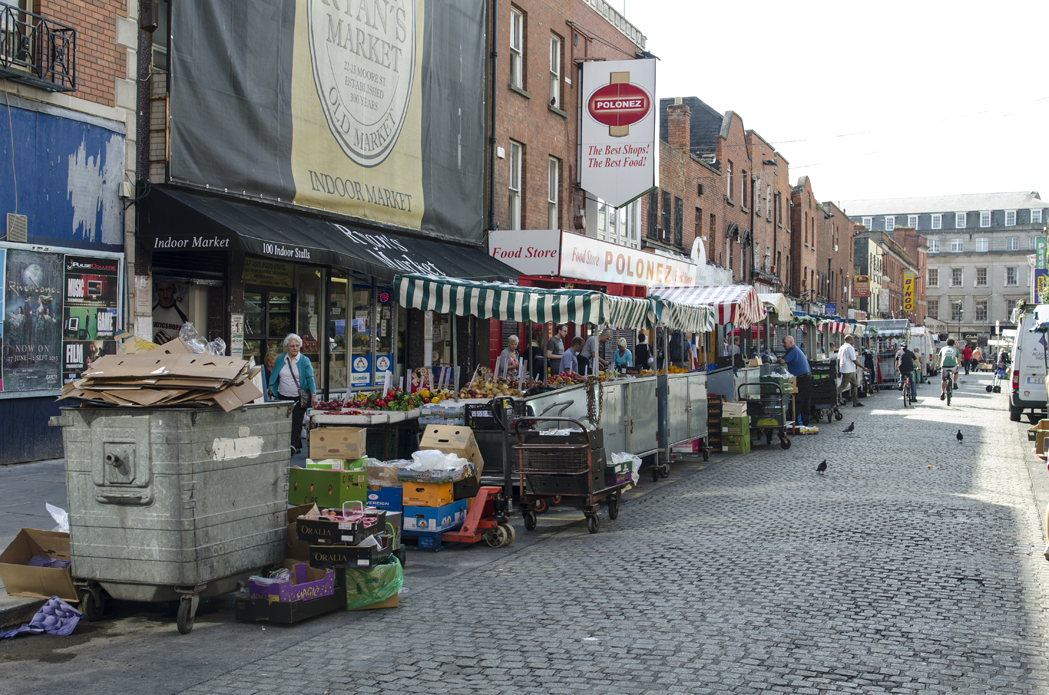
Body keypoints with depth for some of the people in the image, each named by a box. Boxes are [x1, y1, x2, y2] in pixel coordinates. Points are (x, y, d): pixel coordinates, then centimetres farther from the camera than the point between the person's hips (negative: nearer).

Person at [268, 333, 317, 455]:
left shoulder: (304, 360, -2)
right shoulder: (280, 359, 7)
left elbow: (310, 379, -5)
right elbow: (274, 376, 16)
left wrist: (313, 395, -15)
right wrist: (271, 389, 5)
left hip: (299, 398, -4)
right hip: (283, 397, 4)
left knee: (296, 421, -9)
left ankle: (294, 446, -8)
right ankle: (298, 445, 14)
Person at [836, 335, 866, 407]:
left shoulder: (842, 347, 13)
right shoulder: (850, 348, -14)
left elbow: (838, 359, 15)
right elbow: (854, 360, -16)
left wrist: (839, 370, 20)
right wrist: (863, 368, -10)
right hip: (848, 370, -9)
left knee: (855, 384, 13)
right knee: (843, 385, -8)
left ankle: (856, 402, 13)